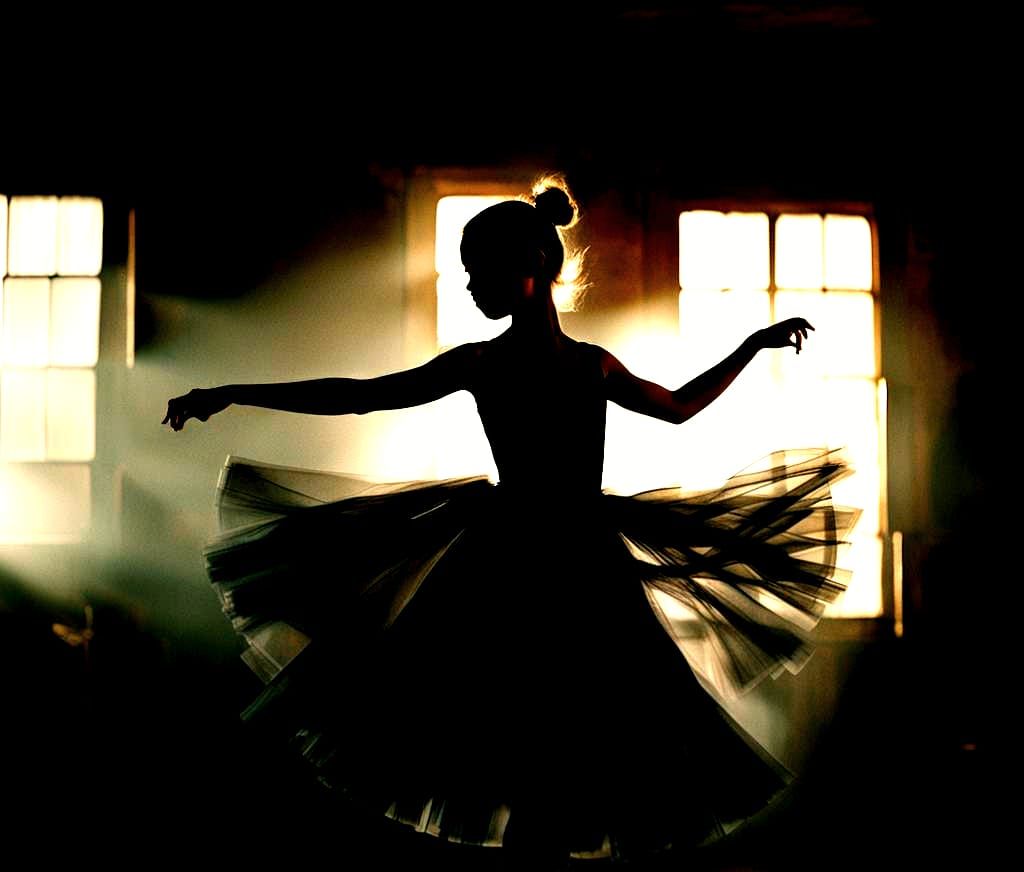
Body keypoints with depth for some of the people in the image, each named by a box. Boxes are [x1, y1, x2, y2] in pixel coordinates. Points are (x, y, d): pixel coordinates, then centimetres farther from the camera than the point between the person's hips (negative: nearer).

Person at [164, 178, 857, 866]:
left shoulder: (595, 364, 9)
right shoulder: (481, 363, 0)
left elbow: (678, 407, 27)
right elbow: (362, 396, 2)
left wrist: (755, 345, 27)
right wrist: (231, 395, 0)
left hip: (588, 567, 3)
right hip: (515, 570, -3)